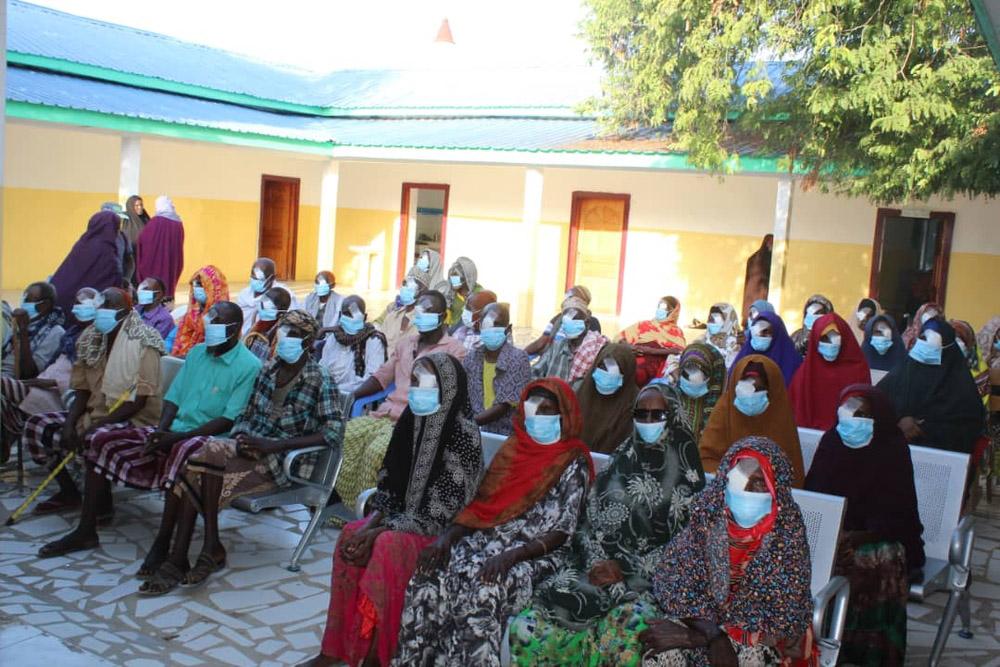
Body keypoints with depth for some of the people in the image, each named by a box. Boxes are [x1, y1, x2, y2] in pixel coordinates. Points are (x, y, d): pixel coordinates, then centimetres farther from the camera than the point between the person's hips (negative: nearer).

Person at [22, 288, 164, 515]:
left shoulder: (142, 344, -15)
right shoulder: (92, 340, 6)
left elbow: (138, 402, -19)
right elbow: (82, 390, 8)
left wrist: (94, 426, -24)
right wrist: (70, 423, -10)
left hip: (133, 419, -8)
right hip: (94, 412, 8)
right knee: (36, 426, -1)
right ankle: (68, 492, 10)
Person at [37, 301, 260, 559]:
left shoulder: (248, 366, -7)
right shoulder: (196, 352, 16)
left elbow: (229, 420, -14)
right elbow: (173, 398, 13)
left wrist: (178, 437, -21)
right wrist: (160, 432, -7)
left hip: (208, 438, -7)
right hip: (172, 433, 7)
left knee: (185, 451, -41)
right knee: (104, 438, -6)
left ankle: (161, 545, -31)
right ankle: (86, 531, -1)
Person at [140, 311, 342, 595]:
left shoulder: (320, 382, -7)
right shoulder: (268, 369, 11)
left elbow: (333, 432, -17)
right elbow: (247, 414, 16)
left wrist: (271, 445, -22)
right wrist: (240, 438, -10)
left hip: (285, 459, -6)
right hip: (251, 447, 6)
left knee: (207, 456, -26)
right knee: (197, 458, -23)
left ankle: (212, 547, -12)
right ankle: (177, 559, -23)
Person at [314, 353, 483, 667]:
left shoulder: (463, 434, -19)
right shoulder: (410, 420, 2)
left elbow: (442, 508, -21)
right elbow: (389, 482, 7)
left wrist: (379, 531, -22)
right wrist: (370, 523, -12)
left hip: (441, 527, -7)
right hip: (400, 516, 7)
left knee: (388, 545, -30)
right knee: (352, 534, -17)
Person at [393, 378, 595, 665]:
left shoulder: (573, 464, -4)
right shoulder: (513, 447, 12)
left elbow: (561, 533, -11)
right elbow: (481, 502, 10)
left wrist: (512, 555, -25)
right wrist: (448, 535, -8)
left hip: (537, 553, -5)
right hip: (489, 538, 5)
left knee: (484, 588, -34)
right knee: (431, 573, -22)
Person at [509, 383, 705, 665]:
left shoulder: (685, 472, 2)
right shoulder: (621, 461, 11)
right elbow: (589, 520, 9)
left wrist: (627, 567, -12)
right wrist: (597, 562, -9)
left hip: (652, 575, -3)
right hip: (600, 565, 3)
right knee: (531, 626, -20)